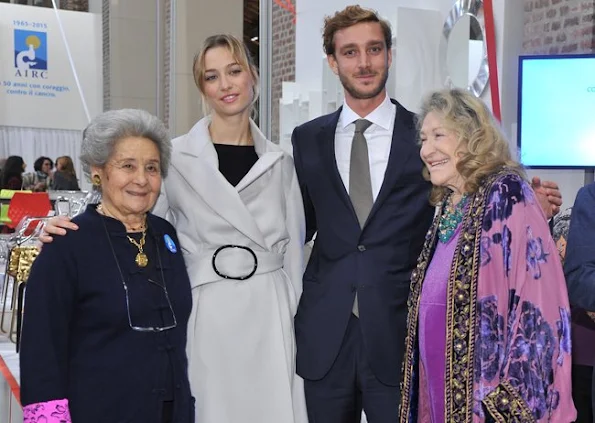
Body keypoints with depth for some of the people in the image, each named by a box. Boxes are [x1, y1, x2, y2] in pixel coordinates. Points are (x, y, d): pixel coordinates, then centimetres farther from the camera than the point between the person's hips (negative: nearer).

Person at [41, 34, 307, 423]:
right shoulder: (177, 157, -3)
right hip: (207, 314, -2)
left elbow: (293, 250, 10)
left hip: (272, 313, 3)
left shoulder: (279, 162, 8)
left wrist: (298, 326, 8)